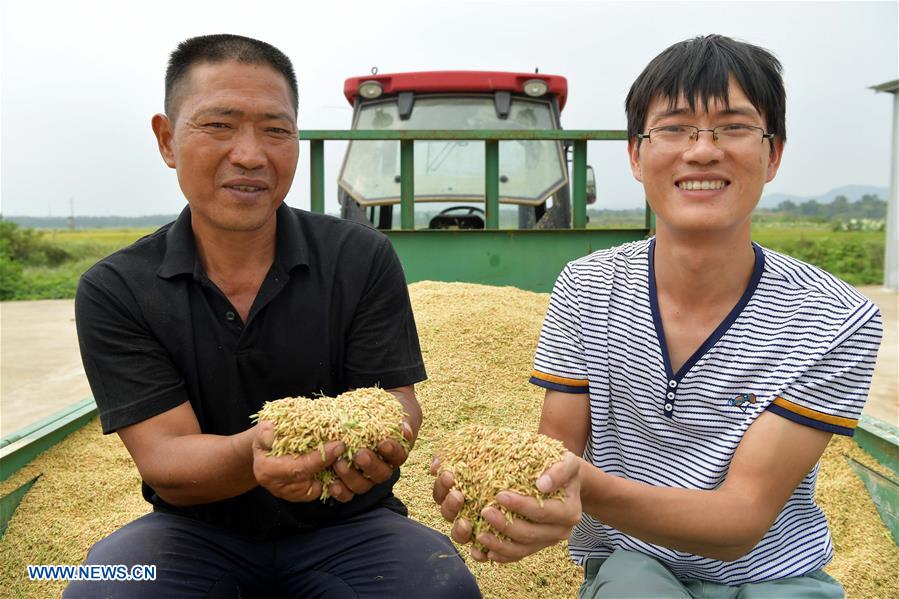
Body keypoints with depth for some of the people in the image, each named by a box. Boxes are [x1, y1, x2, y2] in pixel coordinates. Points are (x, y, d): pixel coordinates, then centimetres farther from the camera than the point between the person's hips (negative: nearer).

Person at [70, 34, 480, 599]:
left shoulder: (363, 259, -7)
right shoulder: (114, 291, -7)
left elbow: (399, 404, -9)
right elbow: (163, 461, -13)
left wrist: (379, 441, -34)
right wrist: (252, 451, -37)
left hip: (347, 525, 0)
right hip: (199, 532, 1)